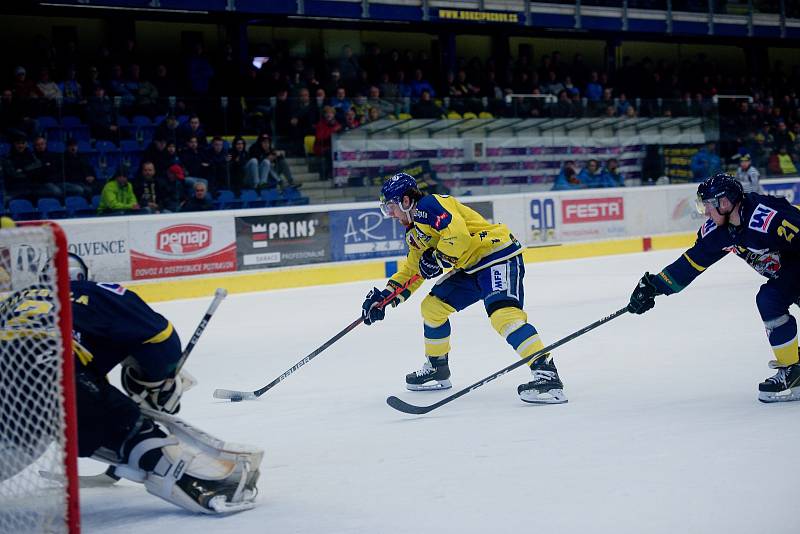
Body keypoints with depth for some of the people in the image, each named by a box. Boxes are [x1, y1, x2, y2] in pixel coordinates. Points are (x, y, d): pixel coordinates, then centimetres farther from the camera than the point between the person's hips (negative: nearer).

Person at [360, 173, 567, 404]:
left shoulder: (428, 206, -15)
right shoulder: (414, 230, 18)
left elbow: (457, 234, -30)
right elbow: (413, 268, 27)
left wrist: (437, 259, -17)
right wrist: (387, 294, 18)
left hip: (498, 256, -11)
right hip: (470, 267, 11)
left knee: (502, 312, -30)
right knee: (432, 306, 13)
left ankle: (546, 373, -40)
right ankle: (437, 370, 30)